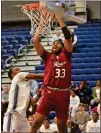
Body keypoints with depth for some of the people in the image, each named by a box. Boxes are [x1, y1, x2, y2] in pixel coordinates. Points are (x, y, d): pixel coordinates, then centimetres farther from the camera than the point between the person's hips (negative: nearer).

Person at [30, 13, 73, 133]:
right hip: (48, 92, -1)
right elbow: (35, 41, 3)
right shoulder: (47, 56, 11)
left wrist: (58, 18, 4)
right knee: (36, 122, -10)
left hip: (63, 94, 1)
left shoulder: (66, 55, 11)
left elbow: (68, 36, 2)